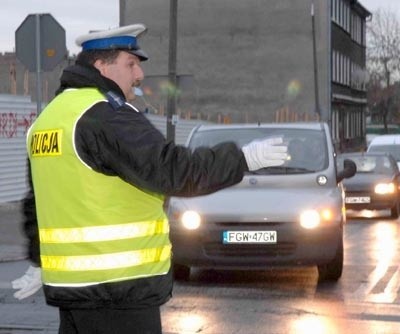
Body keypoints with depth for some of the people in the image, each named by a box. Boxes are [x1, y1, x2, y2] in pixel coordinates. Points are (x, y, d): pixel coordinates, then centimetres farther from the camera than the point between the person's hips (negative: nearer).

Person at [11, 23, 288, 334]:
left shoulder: (51, 116, 15)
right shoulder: (106, 116, -16)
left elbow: (37, 204, 23)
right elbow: (171, 171, -24)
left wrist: (39, 263, 31)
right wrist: (244, 158, -16)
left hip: (71, 282, 9)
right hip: (117, 286, -9)